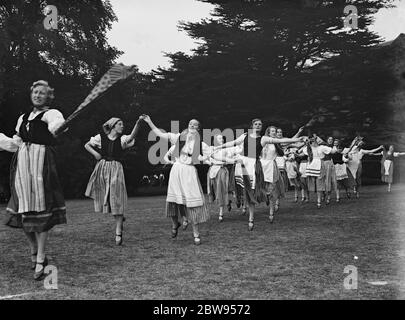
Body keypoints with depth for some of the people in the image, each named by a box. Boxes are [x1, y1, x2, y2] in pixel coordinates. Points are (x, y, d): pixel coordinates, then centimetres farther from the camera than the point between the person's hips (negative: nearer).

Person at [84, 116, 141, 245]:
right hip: (102, 169, 2)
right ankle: (119, 217, 35)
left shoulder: (122, 139, 1)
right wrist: (95, 153, -2)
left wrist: (138, 123, -35)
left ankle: (118, 233, -4)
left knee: (117, 200, -7)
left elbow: (131, 137, -21)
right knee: (103, 199, 7)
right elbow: (87, 145, 17)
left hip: (116, 170, -2)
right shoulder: (101, 137, 5)